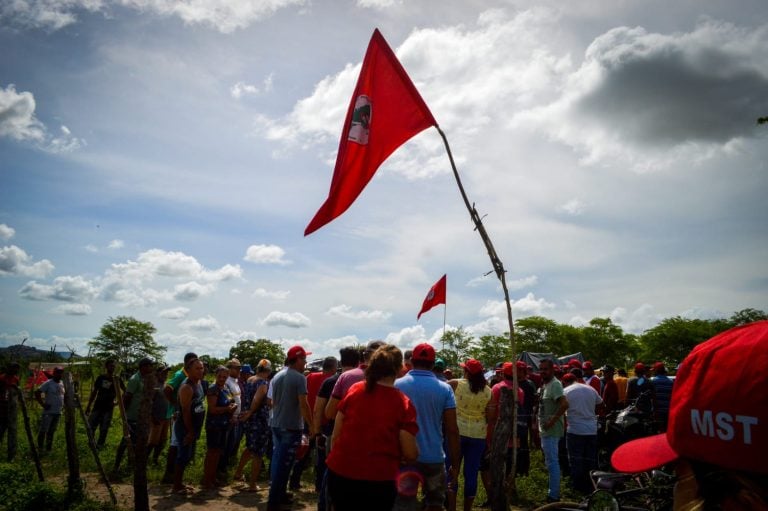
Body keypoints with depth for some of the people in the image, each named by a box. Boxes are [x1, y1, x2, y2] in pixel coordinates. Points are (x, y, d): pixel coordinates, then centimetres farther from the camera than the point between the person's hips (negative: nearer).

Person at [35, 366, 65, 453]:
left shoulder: (63, 384, 10)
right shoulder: (48, 383, -10)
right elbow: (37, 393, -13)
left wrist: (63, 404, 13)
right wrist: (42, 404, -15)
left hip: (58, 412, 6)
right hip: (48, 412, -6)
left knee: (51, 431, 13)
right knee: (43, 430, -4)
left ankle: (48, 449, 21)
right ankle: (39, 447, 10)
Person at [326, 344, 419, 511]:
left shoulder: (354, 390, -2)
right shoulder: (403, 403, -11)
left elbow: (336, 436, 4)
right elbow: (410, 454, -9)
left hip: (341, 473, 3)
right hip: (379, 481, -3)